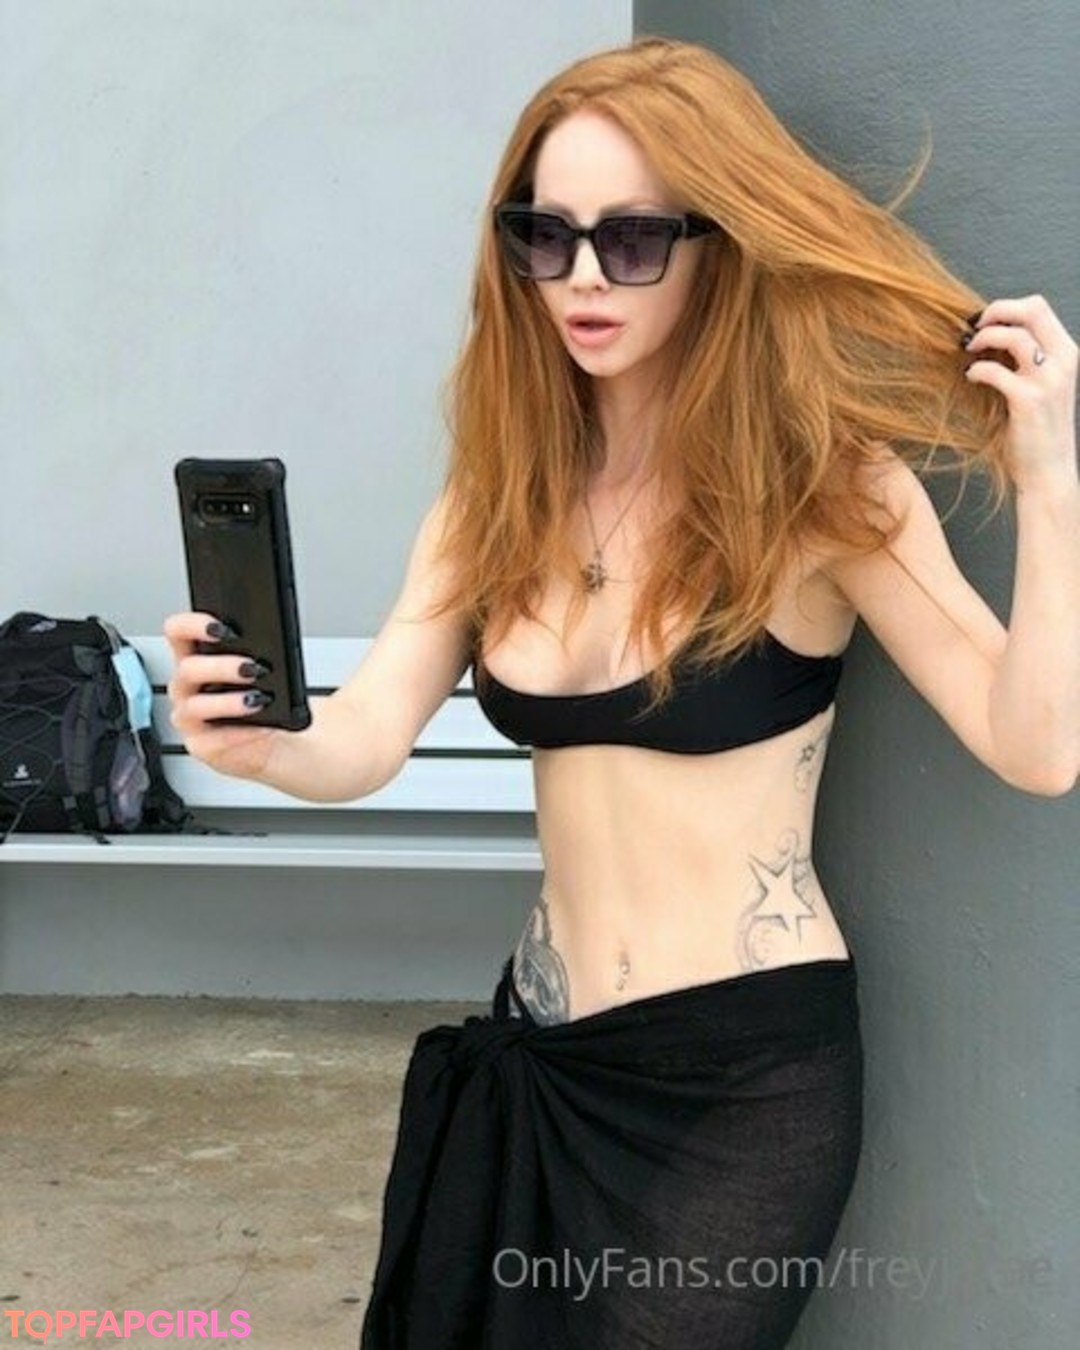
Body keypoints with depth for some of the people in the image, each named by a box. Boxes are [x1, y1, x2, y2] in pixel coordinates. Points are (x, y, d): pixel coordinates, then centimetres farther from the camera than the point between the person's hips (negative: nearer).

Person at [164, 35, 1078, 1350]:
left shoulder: (818, 485, -12)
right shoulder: (503, 491, 2)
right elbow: (363, 741, -9)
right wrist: (254, 741, -31)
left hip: (748, 1069, -5)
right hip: (536, 1051, 5)